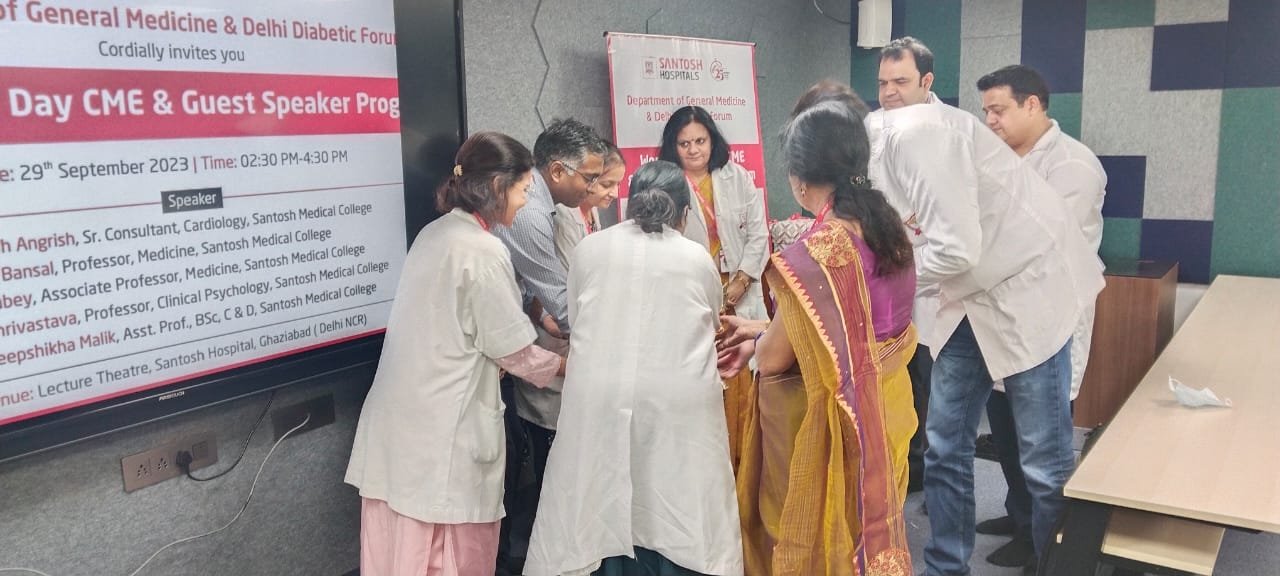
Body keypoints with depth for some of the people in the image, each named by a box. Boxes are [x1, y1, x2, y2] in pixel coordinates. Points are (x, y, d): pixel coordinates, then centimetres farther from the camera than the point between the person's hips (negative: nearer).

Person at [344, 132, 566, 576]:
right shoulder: (483, 251, -16)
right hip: (445, 431, -8)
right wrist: (568, 365, 9)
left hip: (401, 423, 8)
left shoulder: (434, 234, 10)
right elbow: (514, 352, -9)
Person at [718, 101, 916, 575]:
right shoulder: (890, 229, -1)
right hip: (883, 407, 7)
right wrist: (765, 334, 12)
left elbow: (774, 359, -18)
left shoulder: (815, 253, -26)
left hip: (825, 420, -7)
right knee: (867, 522, 24)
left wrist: (757, 342, 4)